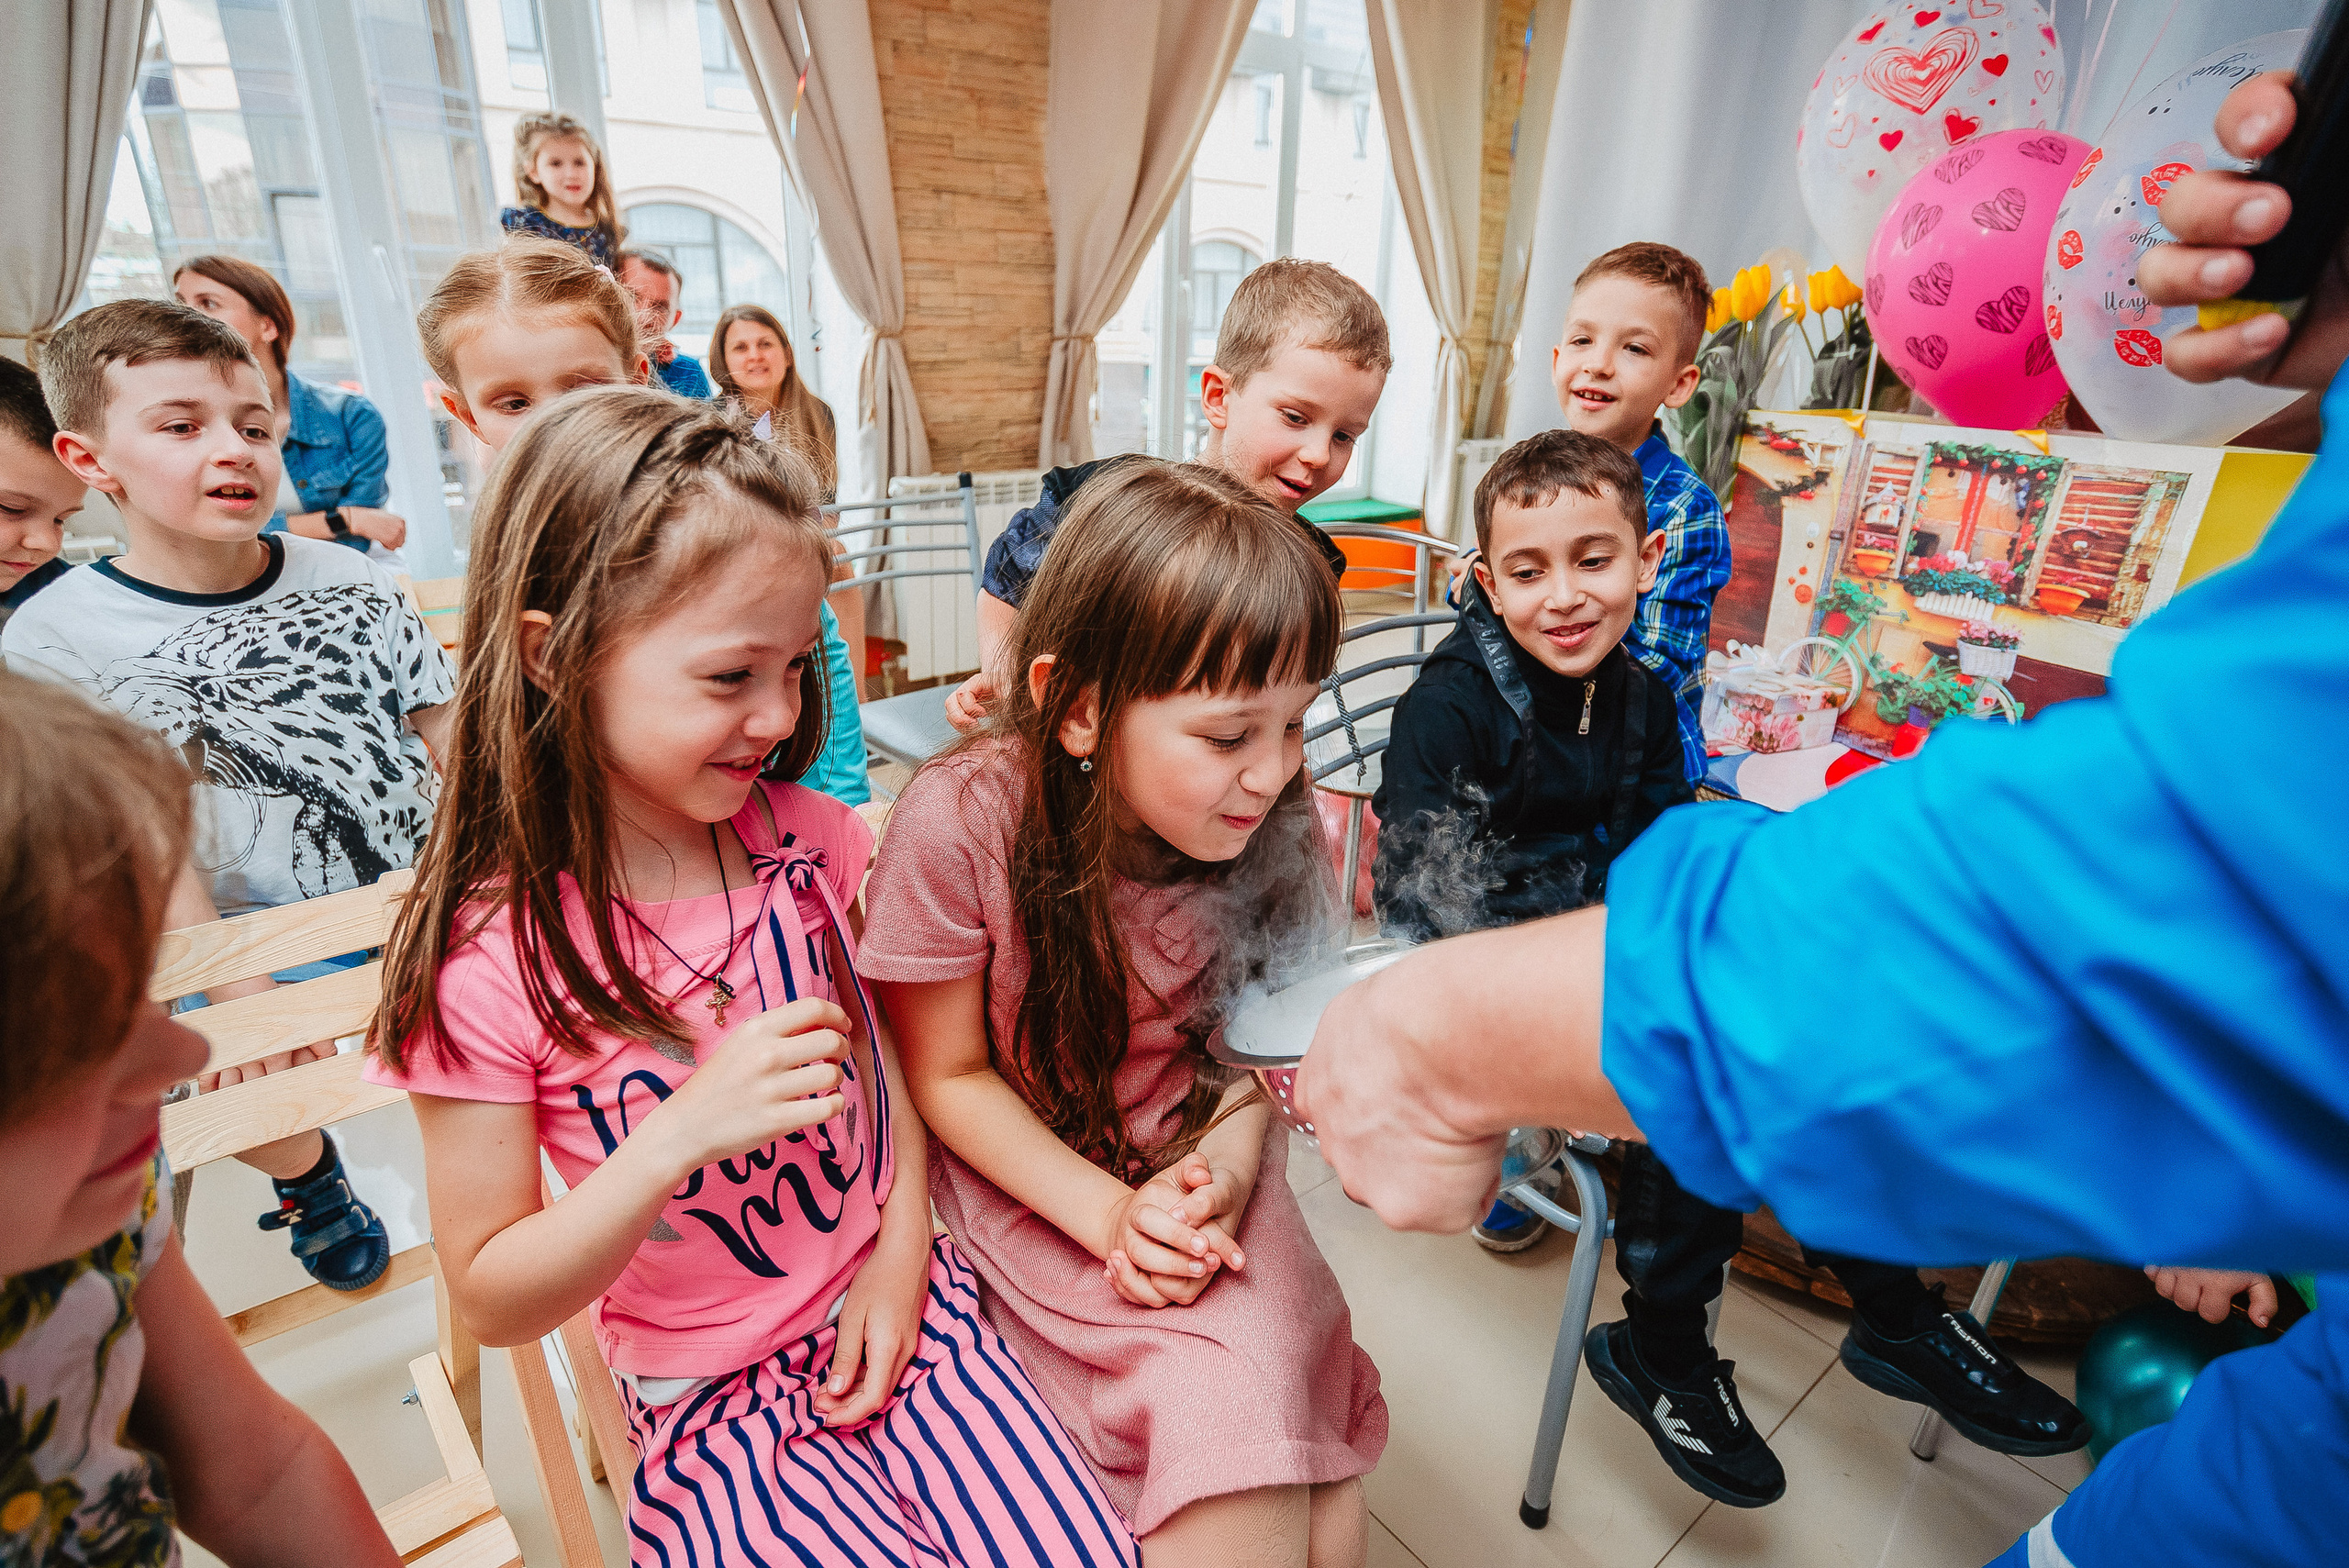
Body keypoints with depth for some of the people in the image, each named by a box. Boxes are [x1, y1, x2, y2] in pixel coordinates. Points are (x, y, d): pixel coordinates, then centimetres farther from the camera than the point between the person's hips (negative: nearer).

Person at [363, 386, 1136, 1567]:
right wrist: (686, 1129, -28)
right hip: (709, 1402, -2)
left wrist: (900, 1259, -4)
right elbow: (491, 1303, -11)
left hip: (896, 1311, 3)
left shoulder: (802, 836, -7)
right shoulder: (487, 962, -18)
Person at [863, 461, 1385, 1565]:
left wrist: (1227, 1164, -15)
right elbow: (951, 1075, -10)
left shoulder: (1267, 826, -12)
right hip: (1031, 1179, -2)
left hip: (1202, 1166, 3)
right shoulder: (960, 822, -22)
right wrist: (1107, 1213, -18)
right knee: (1232, 1403, -19)